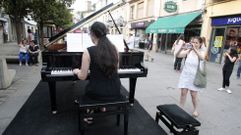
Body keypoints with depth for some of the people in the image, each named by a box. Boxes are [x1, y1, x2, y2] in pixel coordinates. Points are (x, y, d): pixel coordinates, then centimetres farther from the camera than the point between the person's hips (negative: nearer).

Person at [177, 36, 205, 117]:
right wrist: (182, 47, -28)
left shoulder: (201, 52, -6)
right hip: (185, 74, 2)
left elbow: (202, 58, -30)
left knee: (193, 94, 6)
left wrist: (195, 49, -35)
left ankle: (195, 110, 29)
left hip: (194, 76, -1)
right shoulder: (189, 51, -1)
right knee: (183, 92, 3)